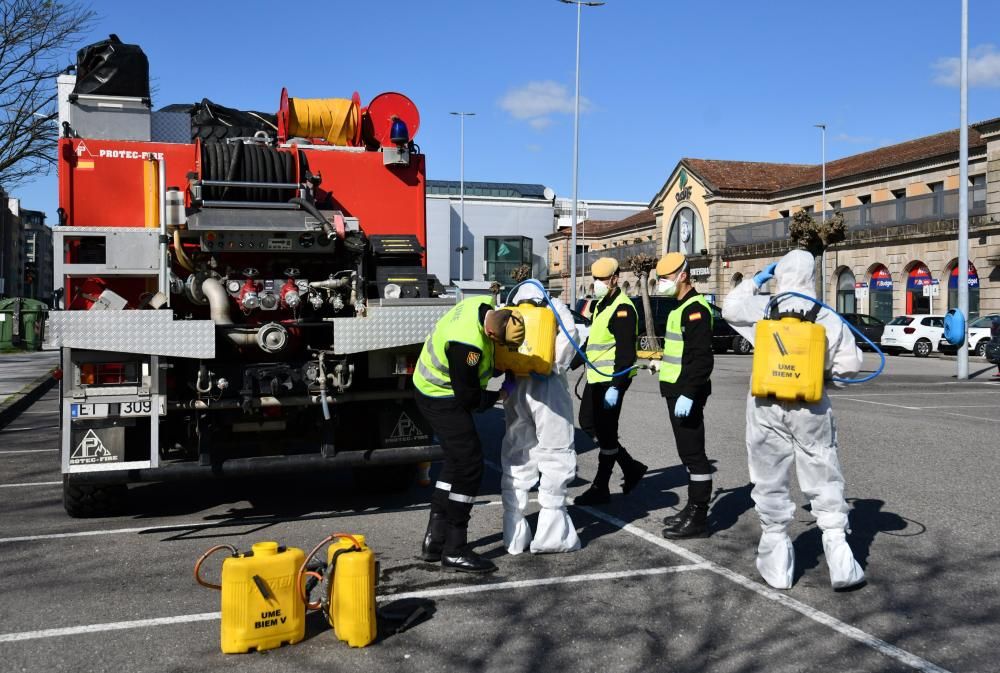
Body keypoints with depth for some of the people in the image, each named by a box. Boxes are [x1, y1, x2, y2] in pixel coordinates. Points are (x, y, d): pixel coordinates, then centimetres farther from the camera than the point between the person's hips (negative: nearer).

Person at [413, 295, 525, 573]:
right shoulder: (467, 344, -35)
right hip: (442, 400, -10)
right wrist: (495, 397, -6)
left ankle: (434, 540, 23)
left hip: (436, 390, 10)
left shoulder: (485, 304, -9)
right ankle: (455, 552, -1)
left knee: (455, 462, 17)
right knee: (469, 466, -8)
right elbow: (468, 397, -24)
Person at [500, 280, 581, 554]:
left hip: (515, 388, 4)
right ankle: (551, 535, 2)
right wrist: (558, 365, -3)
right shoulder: (553, 307, 12)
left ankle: (514, 536, 14)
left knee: (516, 460, 12)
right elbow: (569, 331, -6)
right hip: (547, 385, -3)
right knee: (555, 459, 3)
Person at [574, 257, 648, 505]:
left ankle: (600, 489, 8)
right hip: (596, 378, 10)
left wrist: (615, 387, -25)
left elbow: (625, 352, -21)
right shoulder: (600, 305, 16)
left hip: (612, 380, -10)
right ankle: (631, 467, 25)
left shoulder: (622, 308, -15)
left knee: (606, 433, -2)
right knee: (588, 424, 14)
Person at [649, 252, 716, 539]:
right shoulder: (681, 308, 17)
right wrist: (663, 363, 25)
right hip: (677, 390, 11)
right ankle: (693, 507, 25)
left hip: (687, 393, -11)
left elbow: (702, 357, -24)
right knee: (687, 451, 16)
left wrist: (688, 393, -27)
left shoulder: (695, 308, -16)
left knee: (693, 452, -5)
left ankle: (698, 517, 0)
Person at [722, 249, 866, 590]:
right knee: (825, 482, 9)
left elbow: (730, 307, 16)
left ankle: (777, 564, 16)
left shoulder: (762, 308, -3)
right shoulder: (829, 318, -3)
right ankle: (840, 562, 7)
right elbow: (850, 365, -2)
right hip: (811, 409, 0)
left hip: (767, 406, 0)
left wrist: (756, 280, 23)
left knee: (770, 483, 10)